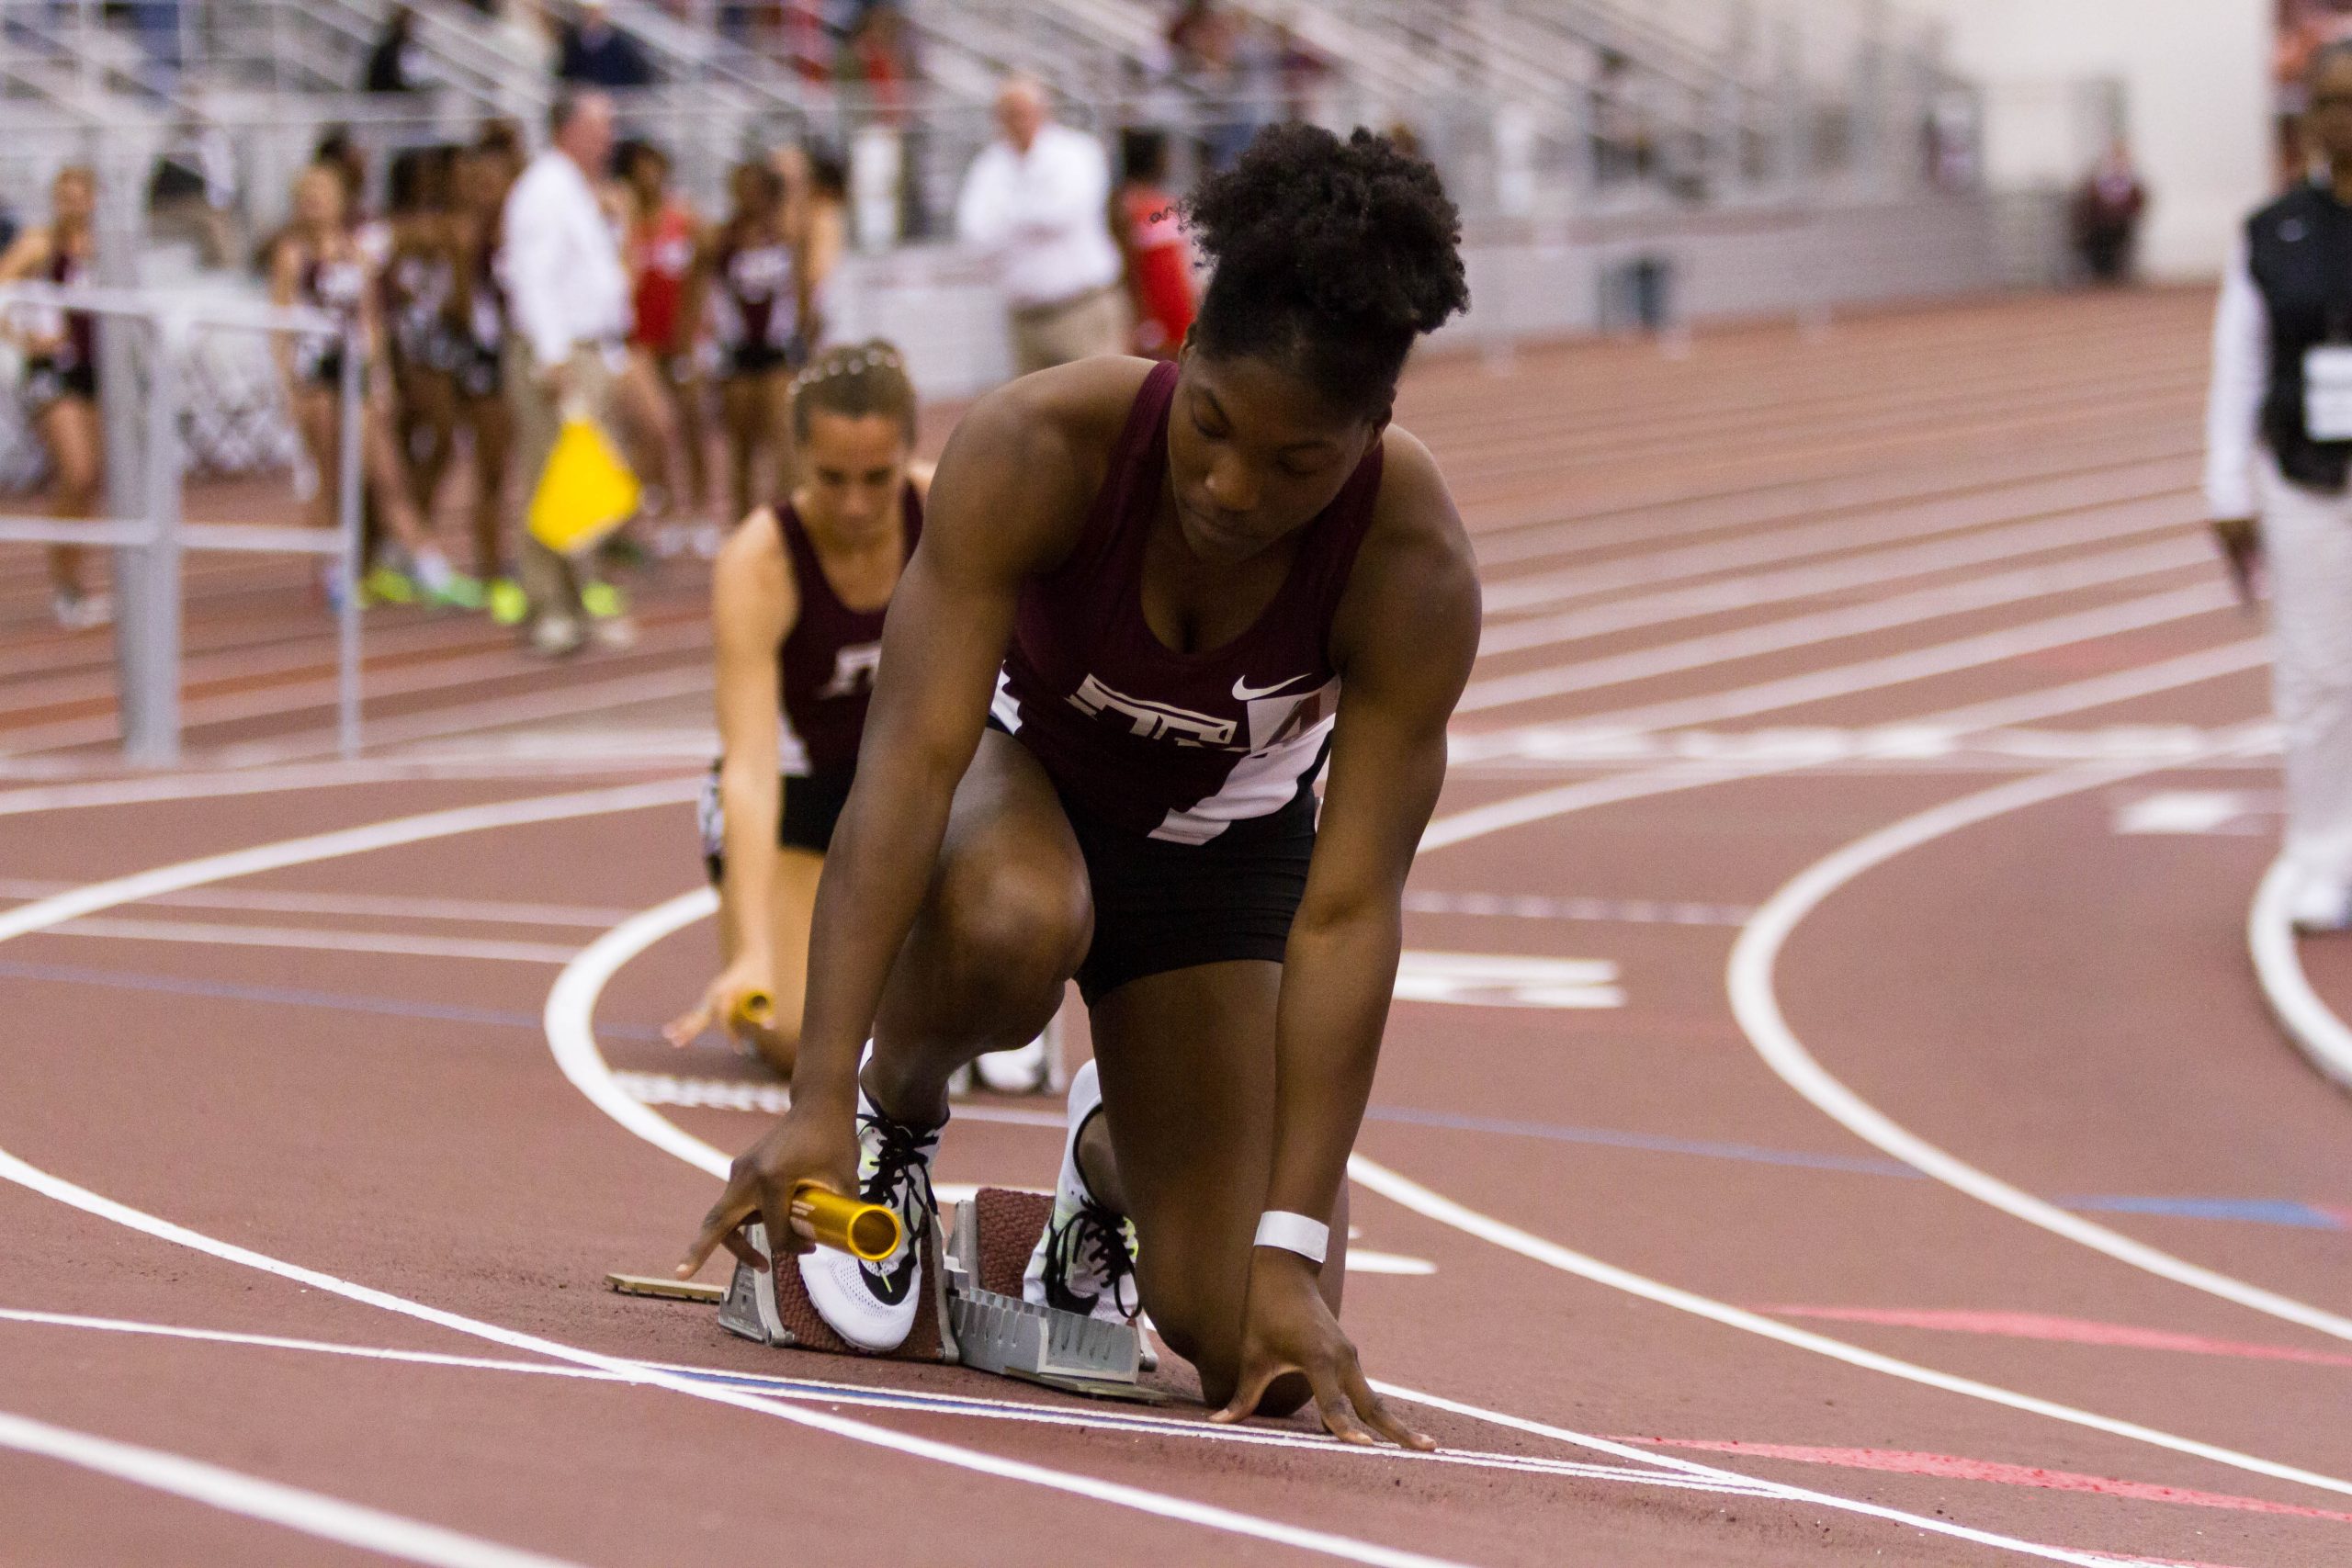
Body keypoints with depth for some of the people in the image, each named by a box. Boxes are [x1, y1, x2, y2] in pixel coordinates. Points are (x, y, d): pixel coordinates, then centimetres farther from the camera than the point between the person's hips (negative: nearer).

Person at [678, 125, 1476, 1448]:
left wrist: (1293, 1253, -35)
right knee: (1008, 922, -41)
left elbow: (1348, 914, -31)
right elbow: (912, 757, -39)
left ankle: (1114, 1153, 27)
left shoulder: (1416, 568, -31)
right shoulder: (1037, 449, -34)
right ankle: (895, 1118, -6)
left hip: (1222, 838, 1)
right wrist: (820, 1101, -47)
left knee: (1254, 1360, -8)